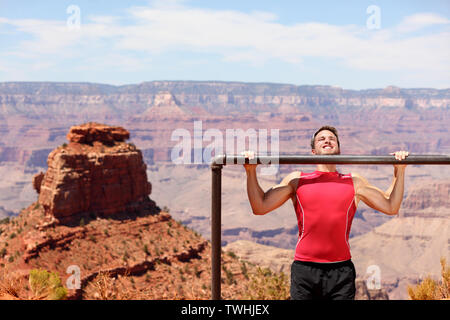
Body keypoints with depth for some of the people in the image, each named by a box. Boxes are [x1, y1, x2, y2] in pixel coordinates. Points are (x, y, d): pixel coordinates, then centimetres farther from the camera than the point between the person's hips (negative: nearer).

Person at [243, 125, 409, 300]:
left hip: (341, 271, 1)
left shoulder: (354, 181, 14)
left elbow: (391, 207, 14)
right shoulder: (296, 180, 12)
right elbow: (260, 207, 9)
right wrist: (251, 171, 3)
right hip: (304, 269, 0)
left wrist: (399, 171, 11)